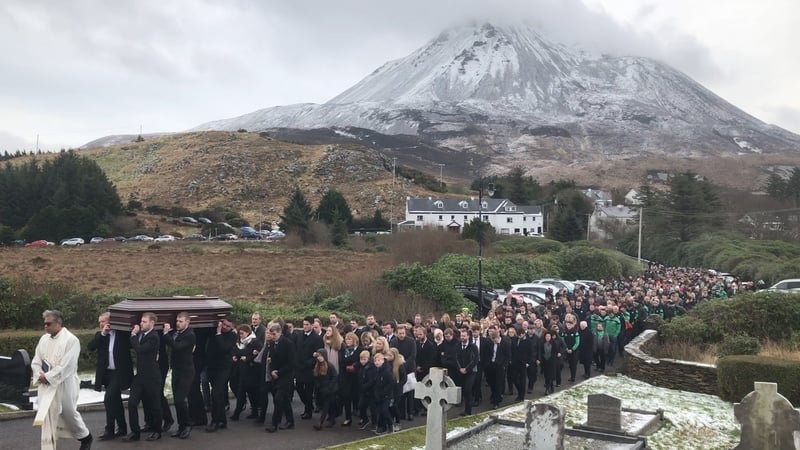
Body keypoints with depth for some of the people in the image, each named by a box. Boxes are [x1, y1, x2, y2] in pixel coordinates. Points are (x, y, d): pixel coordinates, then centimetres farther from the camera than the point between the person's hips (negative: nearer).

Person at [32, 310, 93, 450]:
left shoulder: (71, 340, -14)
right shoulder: (44, 339, 6)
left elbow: (66, 366, -19)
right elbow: (36, 362, 7)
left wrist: (47, 377, -18)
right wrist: (40, 375, -11)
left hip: (64, 386, -5)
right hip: (46, 386, 5)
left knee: (69, 414, 8)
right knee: (47, 417, 4)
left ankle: (85, 437, 32)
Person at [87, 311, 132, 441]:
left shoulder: (123, 333, -4)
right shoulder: (99, 335, 9)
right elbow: (90, 347, -7)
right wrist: (102, 334, -12)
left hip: (119, 372, -5)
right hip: (106, 373, 5)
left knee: (109, 399, -14)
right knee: (116, 401, 14)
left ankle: (109, 430, -6)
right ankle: (122, 428, 25)